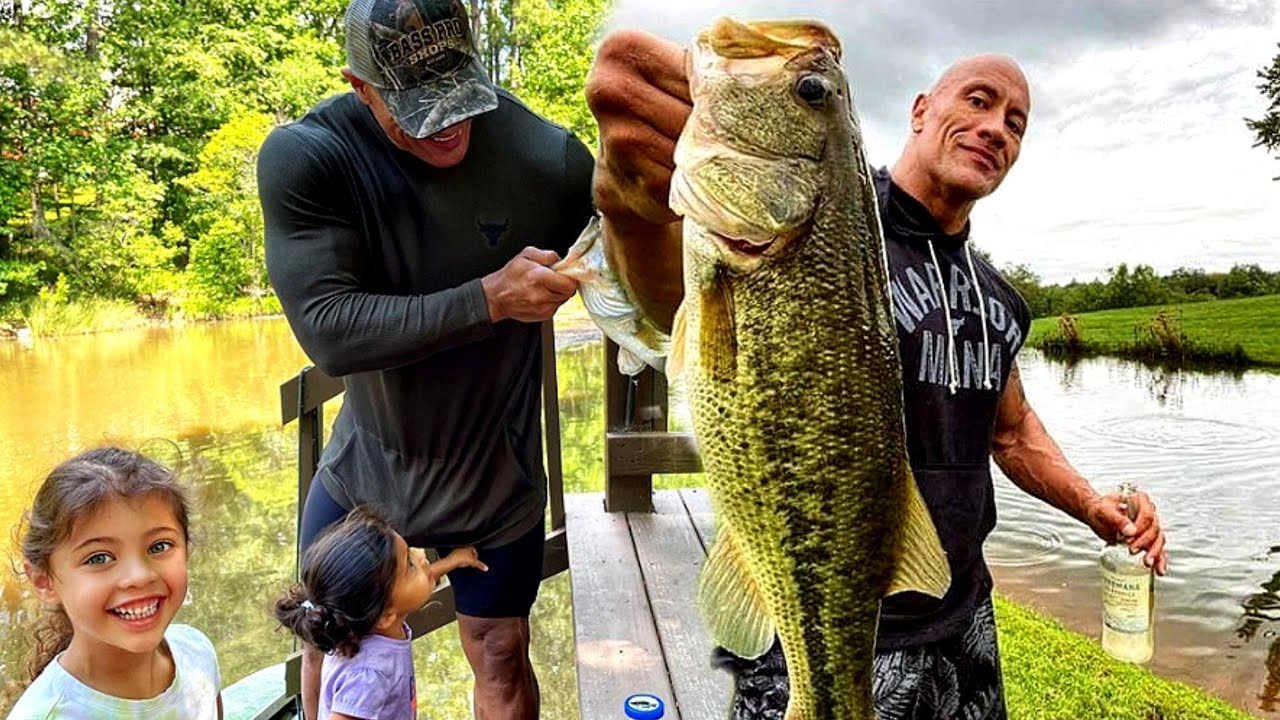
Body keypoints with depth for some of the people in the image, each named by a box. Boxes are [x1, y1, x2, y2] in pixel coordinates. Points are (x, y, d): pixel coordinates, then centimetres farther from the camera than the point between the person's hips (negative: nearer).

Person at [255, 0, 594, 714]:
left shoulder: (548, 157, -20)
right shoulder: (303, 158, -20)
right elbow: (328, 330, -27)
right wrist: (490, 299, -34)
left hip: (498, 474, -1)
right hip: (366, 463, 1)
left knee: (500, 657, 14)